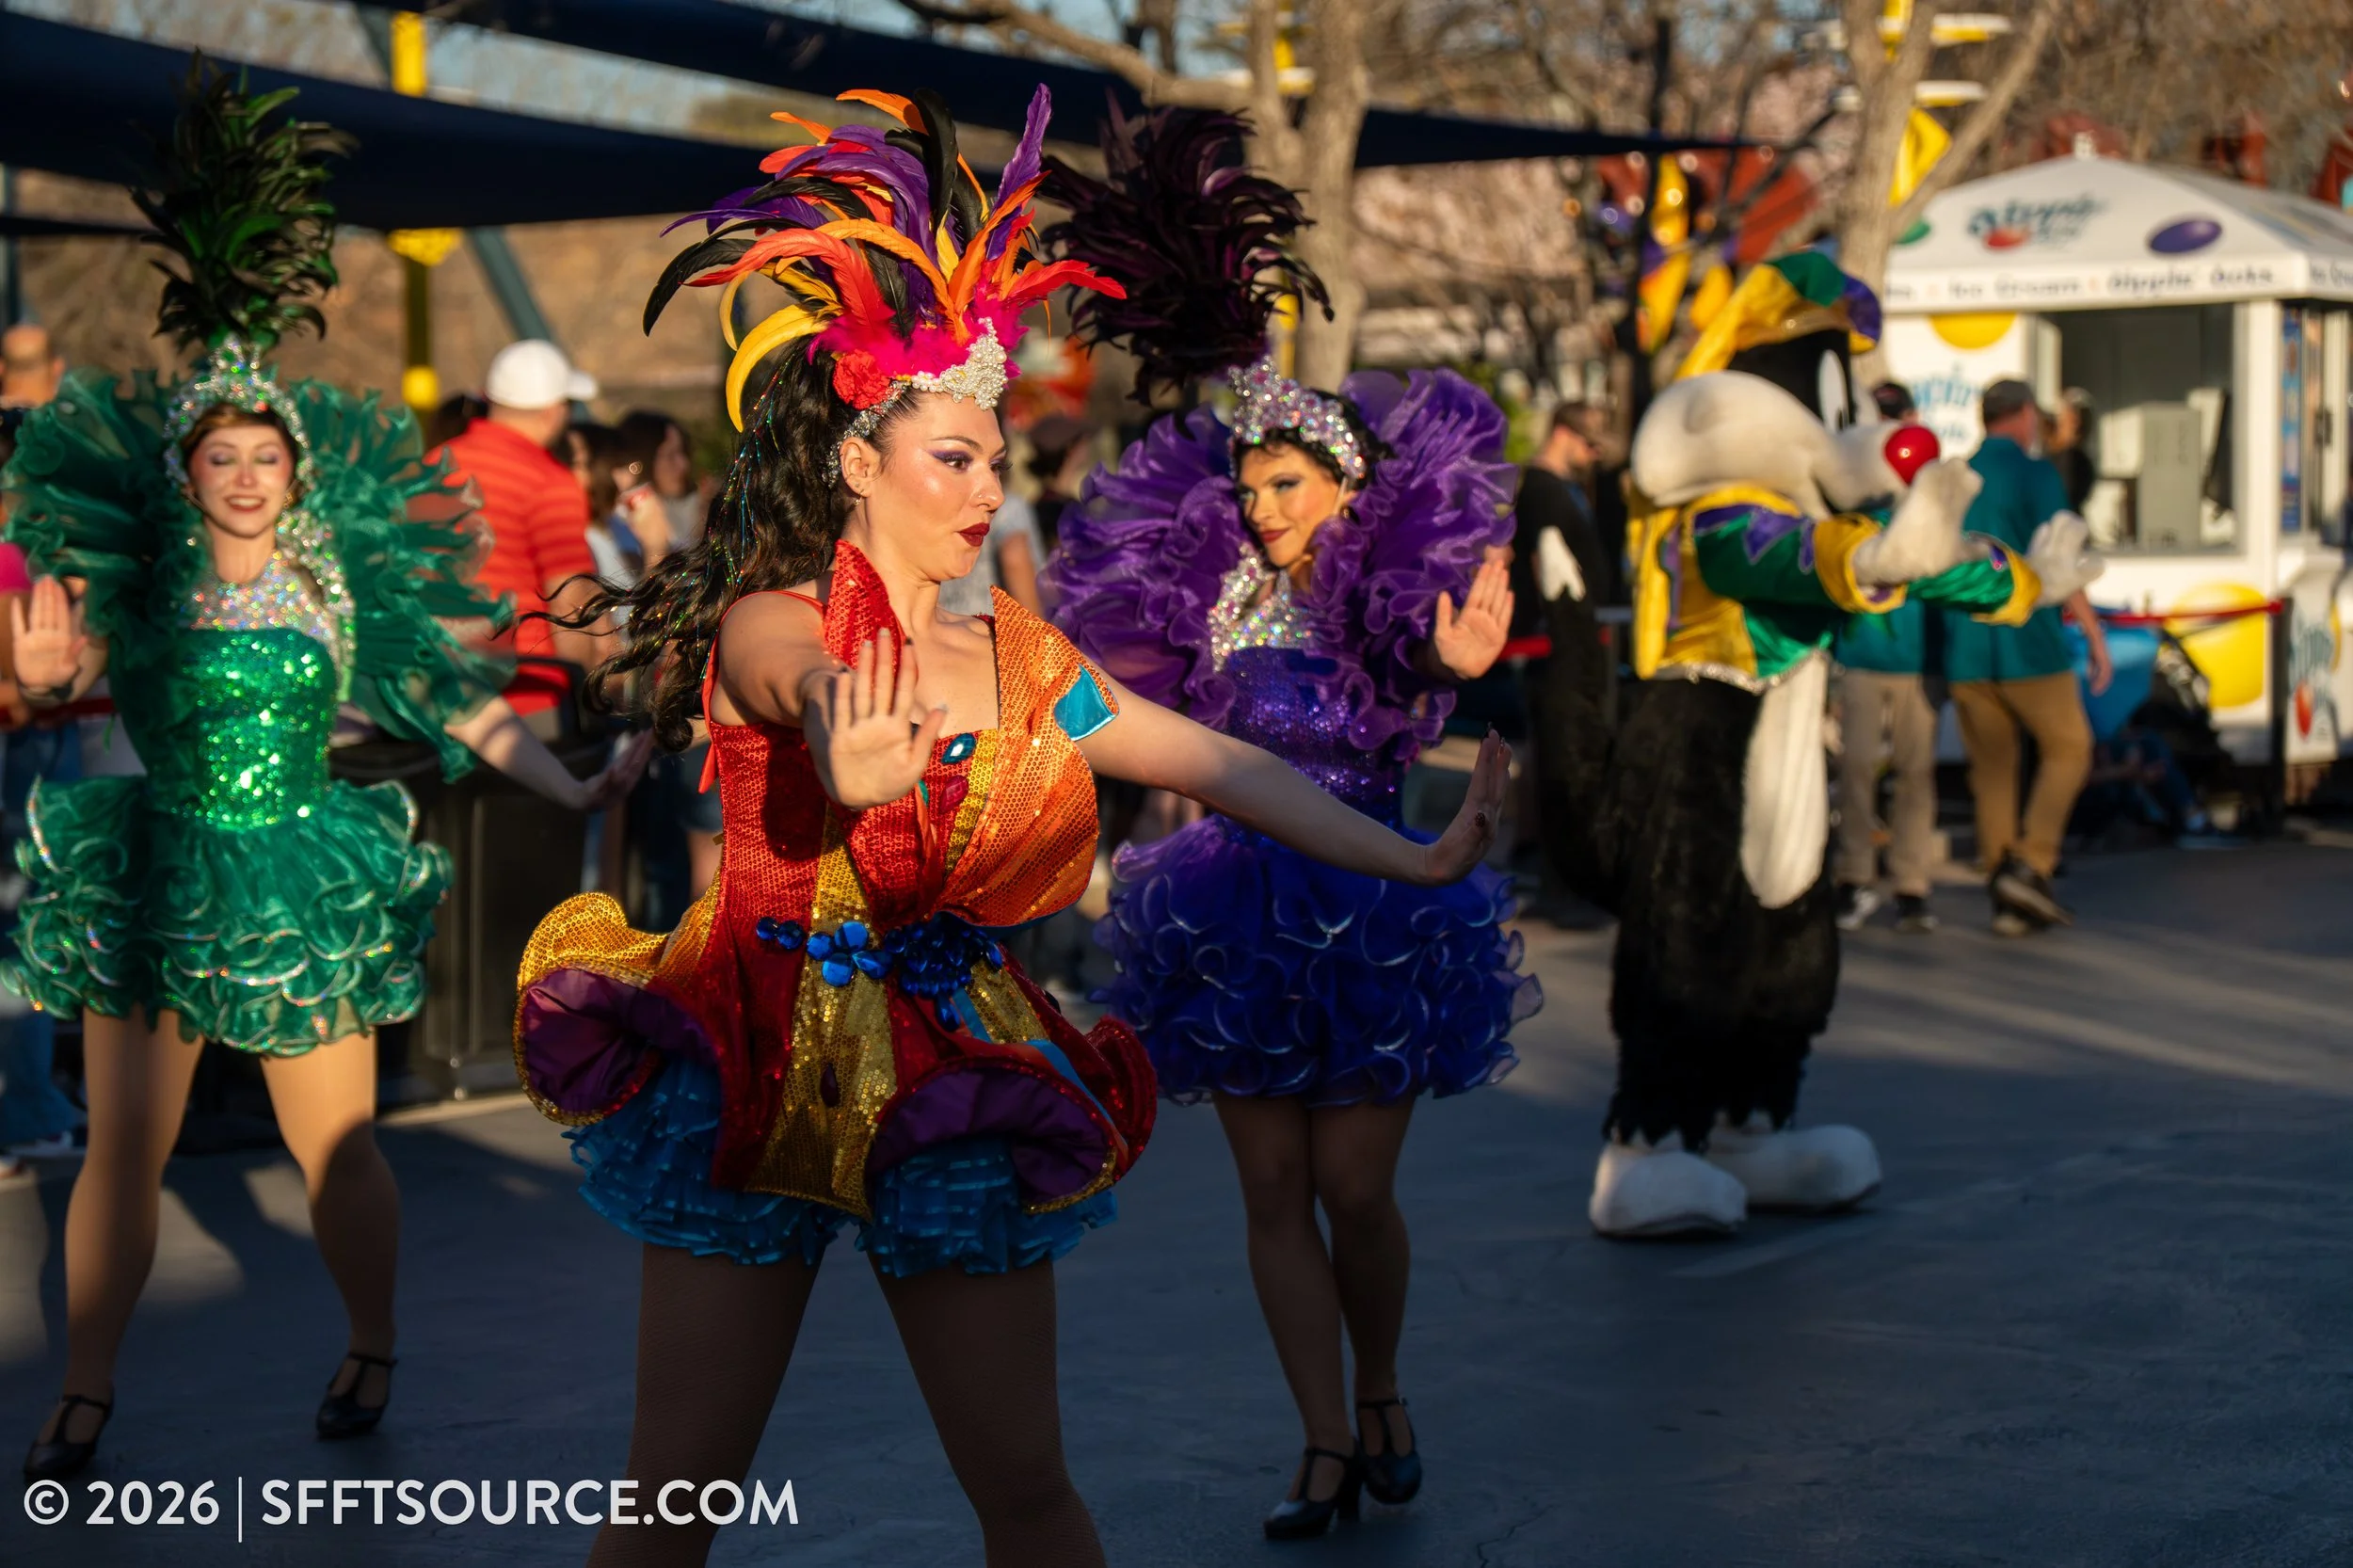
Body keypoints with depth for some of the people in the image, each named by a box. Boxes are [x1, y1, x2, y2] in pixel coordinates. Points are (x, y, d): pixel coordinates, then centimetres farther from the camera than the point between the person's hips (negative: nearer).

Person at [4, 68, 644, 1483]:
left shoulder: (345, 589, 0)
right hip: (155, 881, 0)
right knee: (123, 1145, 1)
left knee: (336, 1148, 4)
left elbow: (464, 704, 1)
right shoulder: (142, 585, 0)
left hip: (306, 883, 0)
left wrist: (578, 794, -7)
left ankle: (373, 1351, 27)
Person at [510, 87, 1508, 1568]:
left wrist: (1418, 858, -1)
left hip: (957, 1092, 4)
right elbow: (819, 693, -33)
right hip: (759, 1067, -4)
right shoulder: (771, 624, -9)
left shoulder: (1020, 659, 6)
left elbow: (1222, 763, 5)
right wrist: (850, 764, -56)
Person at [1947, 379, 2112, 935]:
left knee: (1992, 766, 10)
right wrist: (2095, 634, -8)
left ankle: (2006, 898, 9)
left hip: (1965, 652, 5)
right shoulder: (2036, 475, -7)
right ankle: (2031, 866, -5)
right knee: (2067, 749, 10)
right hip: (2028, 644, -5)